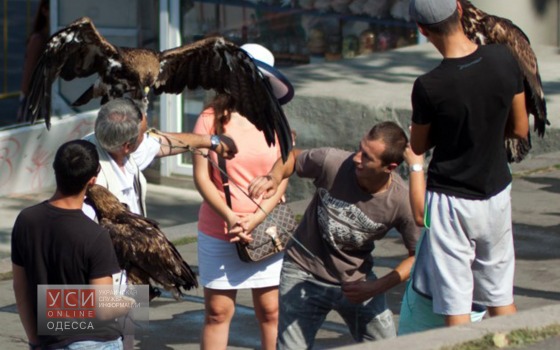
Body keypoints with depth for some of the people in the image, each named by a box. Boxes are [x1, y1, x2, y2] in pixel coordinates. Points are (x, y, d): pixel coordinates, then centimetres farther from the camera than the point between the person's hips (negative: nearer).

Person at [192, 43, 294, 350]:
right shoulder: (210, 120, -2)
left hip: (265, 232, 1)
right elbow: (202, 176, -5)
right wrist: (229, 217, -18)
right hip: (218, 232, -1)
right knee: (217, 311, 2)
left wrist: (254, 220, -15)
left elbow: (281, 180, -2)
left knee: (270, 311, 2)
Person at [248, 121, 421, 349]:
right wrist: (274, 177, -22)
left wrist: (377, 287, -18)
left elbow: (418, 254, -8)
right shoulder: (332, 162, -22)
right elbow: (293, 157, 0)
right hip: (304, 272, -1)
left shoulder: (401, 202, -20)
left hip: (356, 281, 1)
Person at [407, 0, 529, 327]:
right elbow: (520, 129, 3)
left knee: (455, 307, 2)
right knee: (502, 299, 16)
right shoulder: (506, 60, -10)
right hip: (497, 192, 4)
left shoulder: (429, 87, -21)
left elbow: (418, 146, -4)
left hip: (451, 201, -4)